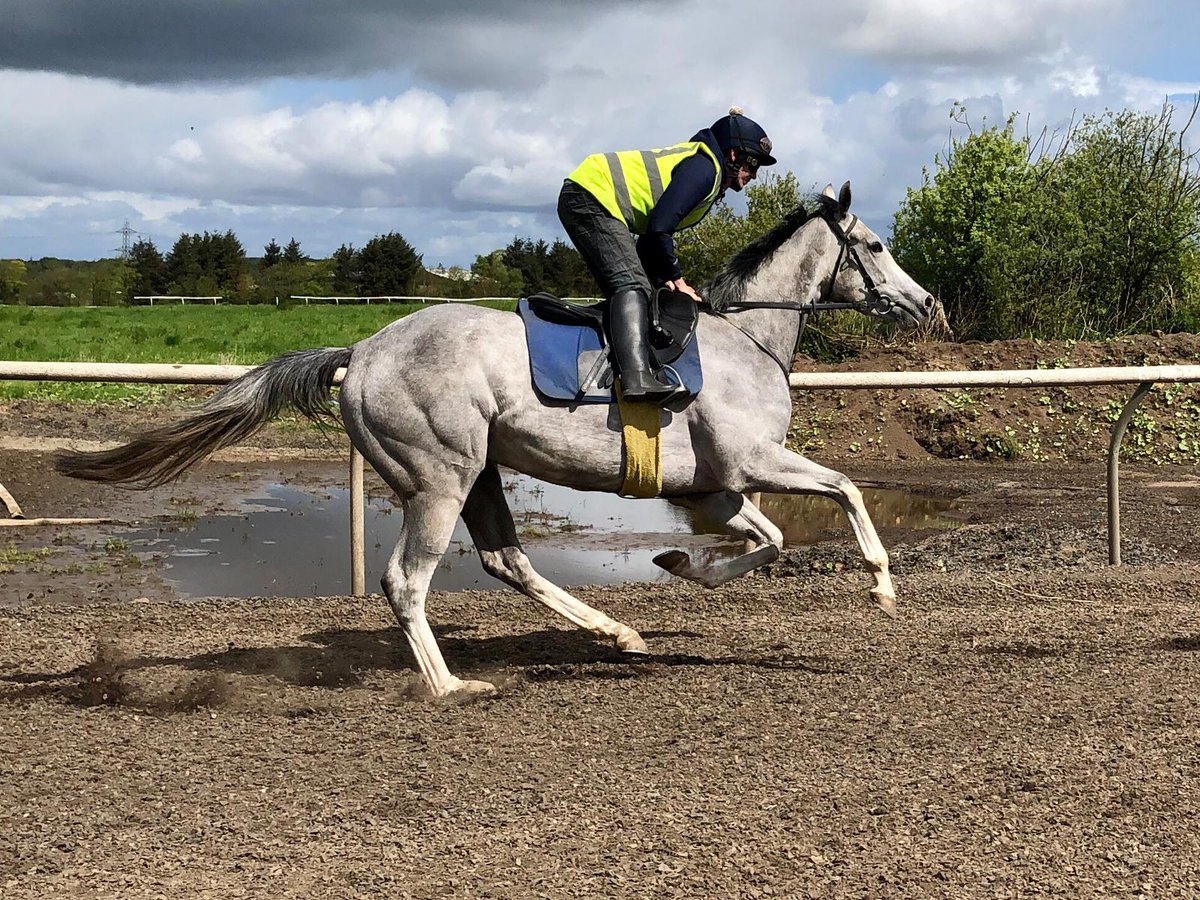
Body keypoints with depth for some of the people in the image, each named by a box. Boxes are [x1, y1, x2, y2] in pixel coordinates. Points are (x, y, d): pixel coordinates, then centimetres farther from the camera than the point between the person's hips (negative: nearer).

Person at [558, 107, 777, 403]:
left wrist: (668, 277, 9)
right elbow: (659, 226, -20)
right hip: (592, 197, -11)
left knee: (628, 289, 12)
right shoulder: (704, 168, -11)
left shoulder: (701, 164, 21)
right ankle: (637, 376, -37)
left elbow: (655, 228, 19)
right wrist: (675, 277, -9)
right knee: (633, 284, -22)